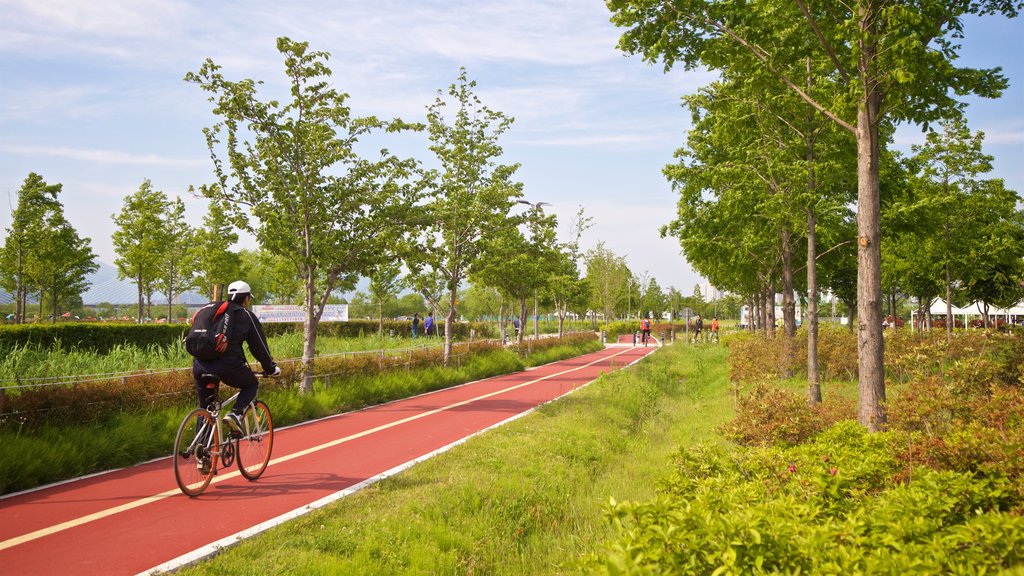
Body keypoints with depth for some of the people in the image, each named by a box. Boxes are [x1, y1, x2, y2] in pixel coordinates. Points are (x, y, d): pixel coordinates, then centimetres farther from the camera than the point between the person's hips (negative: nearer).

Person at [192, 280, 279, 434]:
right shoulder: (246, 316, 10)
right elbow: (259, 346, 13)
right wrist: (271, 369, 25)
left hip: (199, 366, 5)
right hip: (228, 365, -5)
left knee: (205, 408, 20)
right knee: (252, 384, 21)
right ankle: (235, 414, -2)